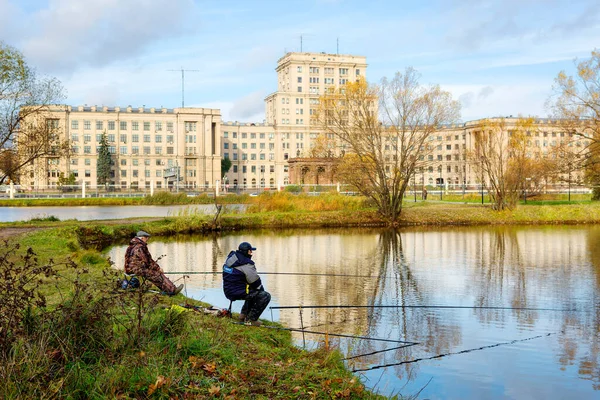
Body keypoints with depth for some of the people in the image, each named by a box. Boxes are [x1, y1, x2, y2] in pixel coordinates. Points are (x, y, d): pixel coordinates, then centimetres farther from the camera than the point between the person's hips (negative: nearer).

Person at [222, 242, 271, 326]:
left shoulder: (230, 258, 8)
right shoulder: (247, 265, -19)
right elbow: (256, 282, -12)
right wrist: (262, 289, 10)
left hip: (228, 291, 9)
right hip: (238, 293, -9)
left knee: (253, 291, 32)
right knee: (265, 296, -4)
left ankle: (244, 314, 27)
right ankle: (250, 319, -1)